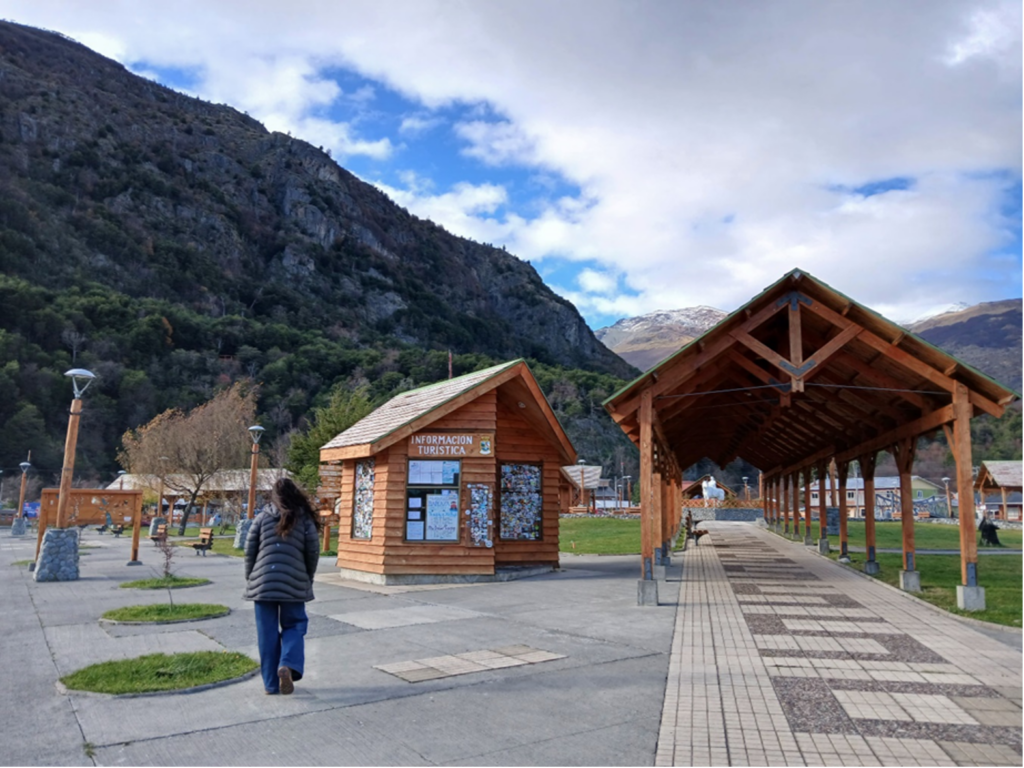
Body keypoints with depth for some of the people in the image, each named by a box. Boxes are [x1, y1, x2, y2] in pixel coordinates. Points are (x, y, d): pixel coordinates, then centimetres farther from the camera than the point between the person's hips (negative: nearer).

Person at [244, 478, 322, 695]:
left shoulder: (263, 516, 4)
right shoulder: (304, 519, 1)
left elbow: (250, 549, 3)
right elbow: (313, 552, -1)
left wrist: (251, 579, 14)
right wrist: (307, 580, 12)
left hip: (263, 582, 1)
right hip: (293, 583, -1)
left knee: (267, 633, 9)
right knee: (294, 626, 13)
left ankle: (271, 683, 12)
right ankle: (288, 665, -11)